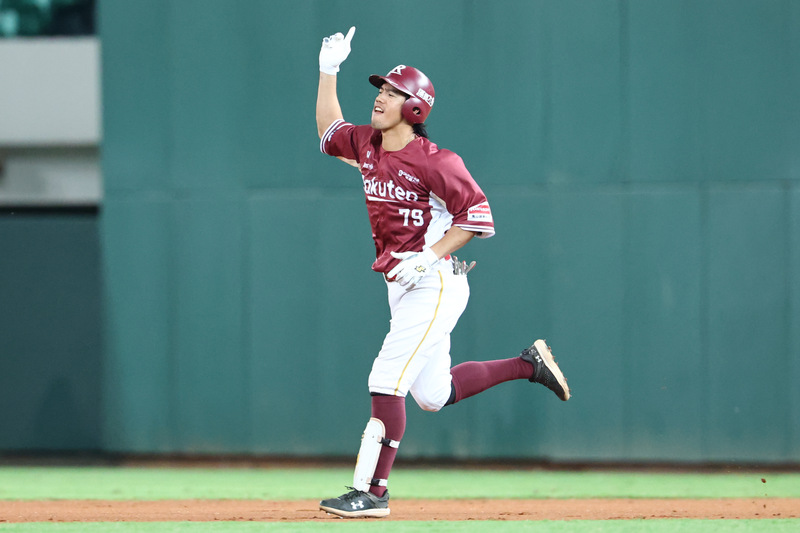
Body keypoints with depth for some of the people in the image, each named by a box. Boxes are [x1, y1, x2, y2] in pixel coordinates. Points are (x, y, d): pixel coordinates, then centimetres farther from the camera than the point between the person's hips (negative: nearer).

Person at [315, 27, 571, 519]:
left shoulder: (433, 160, -16)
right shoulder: (368, 144, 8)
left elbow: (479, 216, -16)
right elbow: (329, 132, 27)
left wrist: (429, 255, -23)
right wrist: (329, 71, 18)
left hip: (435, 285, -9)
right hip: (401, 288, 9)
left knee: (386, 383, -15)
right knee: (434, 394, 14)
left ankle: (371, 491, -12)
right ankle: (529, 365, 30)